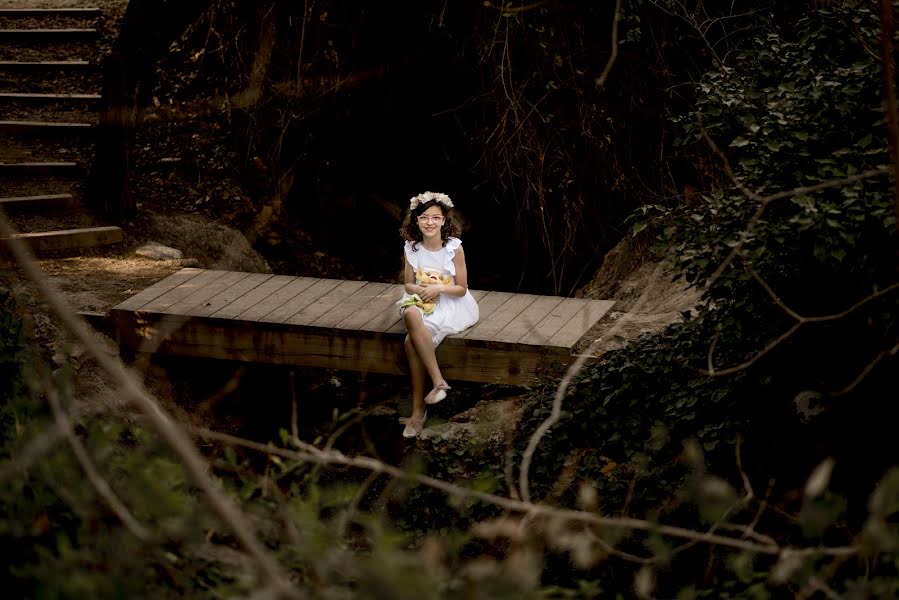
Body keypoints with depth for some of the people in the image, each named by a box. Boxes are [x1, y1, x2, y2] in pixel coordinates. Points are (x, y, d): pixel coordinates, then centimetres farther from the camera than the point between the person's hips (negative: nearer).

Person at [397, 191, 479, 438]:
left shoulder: (454, 248, -10)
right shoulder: (411, 248, 0)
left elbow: (461, 288, -5)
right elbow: (409, 284, 8)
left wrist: (438, 288, -22)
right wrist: (419, 290, -14)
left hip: (451, 306, -4)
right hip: (421, 303, 4)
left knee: (412, 341, -28)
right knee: (410, 315, -33)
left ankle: (418, 410, -19)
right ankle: (438, 381, -27)